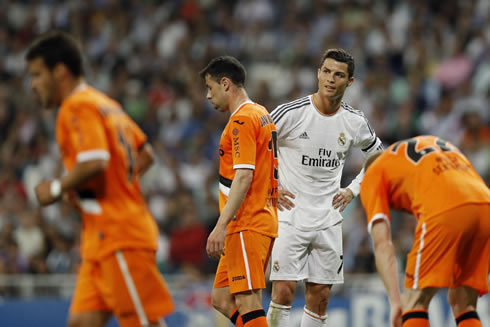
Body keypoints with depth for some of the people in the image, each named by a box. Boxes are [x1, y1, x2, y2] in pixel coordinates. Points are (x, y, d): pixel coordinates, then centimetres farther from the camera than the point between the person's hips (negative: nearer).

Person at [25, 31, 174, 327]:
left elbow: (95, 164, -25)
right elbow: (146, 155, 23)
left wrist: (57, 189, -10)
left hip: (118, 237, -10)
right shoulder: (106, 104, 19)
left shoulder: (77, 107, -11)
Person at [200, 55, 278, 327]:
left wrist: (221, 225, -22)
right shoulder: (263, 115, 19)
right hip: (264, 221, 10)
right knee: (221, 299, 10)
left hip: (246, 225, -10)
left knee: (247, 302, -12)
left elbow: (244, 177, -19)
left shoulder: (241, 119, -11)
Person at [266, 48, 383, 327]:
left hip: (328, 219, 4)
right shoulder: (291, 113, -10)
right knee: (284, 292, -11)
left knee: (320, 298, 4)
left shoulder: (355, 123, 1)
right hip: (290, 217, -4)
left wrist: (352, 190, 10)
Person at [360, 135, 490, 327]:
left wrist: (395, 302, 6)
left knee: (414, 302, 6)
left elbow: (382, 244, 10)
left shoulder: (372, 175, 23)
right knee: (464, 304, 16)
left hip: (445, 213, -5)